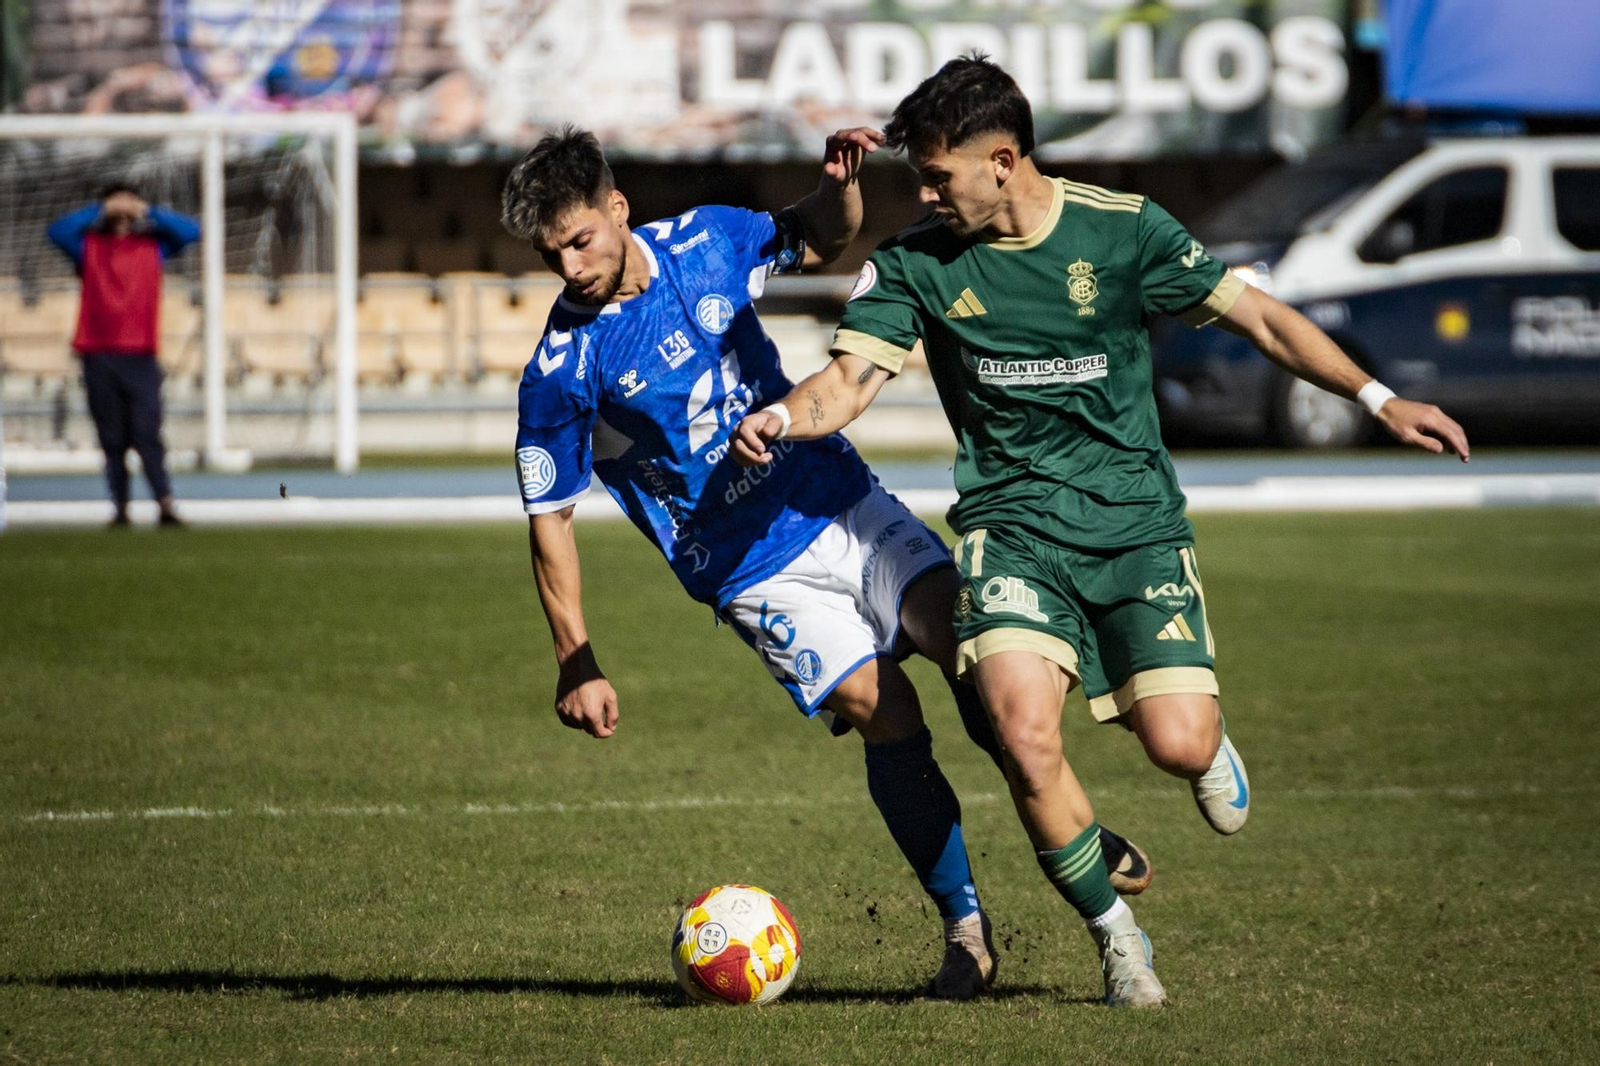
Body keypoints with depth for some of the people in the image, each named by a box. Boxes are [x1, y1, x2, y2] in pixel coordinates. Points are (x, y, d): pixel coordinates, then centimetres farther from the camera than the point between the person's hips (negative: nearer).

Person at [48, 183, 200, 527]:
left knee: (147, 431, -11)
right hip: (99, 355, 1)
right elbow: (58, 231, -6)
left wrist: (147, 211, 1)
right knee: (112, 437, 0)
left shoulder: (153, 245, 14)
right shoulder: (89, 245, 12)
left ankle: (165, 503, -18)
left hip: (140, 356, -1)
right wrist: (100, 210, -4)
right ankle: (120, 506, 2)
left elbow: (190, 231, 2)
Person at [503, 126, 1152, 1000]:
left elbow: (822, 238, 15)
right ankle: (964, 930, -4)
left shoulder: (706, 242, -3)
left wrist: (839, 184, -8)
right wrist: (577, 666, -7)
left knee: (968, 641, -15)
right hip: (758, 574, -3)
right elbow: (548, 519, -5)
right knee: (885, 716, -18)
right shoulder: (560, 373, -12)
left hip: (840, 500, 3)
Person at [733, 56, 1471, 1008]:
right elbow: (849, 379, -7)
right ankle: (1117, 939, -2)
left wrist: (1376, 398, -4)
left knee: (1180, 748, -13)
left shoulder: (1122, 230, -4)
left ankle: (1208, 736, 29)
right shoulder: (917, 261, -1)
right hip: (1012, 526, 0)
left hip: (1136, 519, 0)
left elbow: (1258, 317, 2)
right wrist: (786, 419, -30)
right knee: (1026, 734, -24)